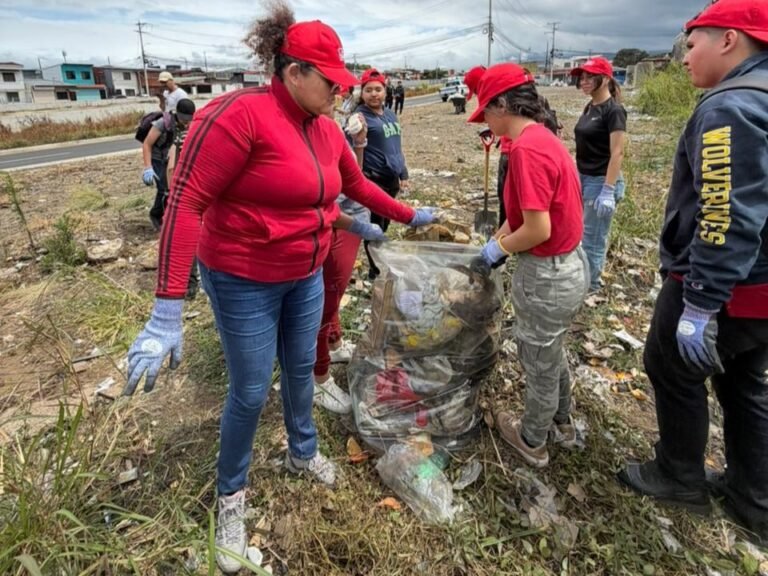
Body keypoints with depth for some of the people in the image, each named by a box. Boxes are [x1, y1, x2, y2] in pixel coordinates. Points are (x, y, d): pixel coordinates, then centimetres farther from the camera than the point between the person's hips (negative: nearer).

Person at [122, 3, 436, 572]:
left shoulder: (327, 128, 1)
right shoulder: (241, 112, -23)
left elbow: (357, 185, 18)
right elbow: (186, 202, -26)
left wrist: (408, 215, 22)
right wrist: (168, 312, -30)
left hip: (306, 277, 7)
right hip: (244, 282, -7)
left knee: (301, 370, 20)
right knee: (251, 391, 6)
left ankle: (303, 452, 47)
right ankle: (231, 492, 33)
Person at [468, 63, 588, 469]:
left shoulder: (527, 149, -24)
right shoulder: (542, 138, 6)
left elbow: (538, 230, -26)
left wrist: (499, 249, -10)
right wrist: (495, 243, 8)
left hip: (546, 275, -9)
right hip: (569, 264, 9)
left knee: (539, 363, 12)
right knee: (553, 351, 27)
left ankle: (532, 441, 35)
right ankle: (561, 423, 48)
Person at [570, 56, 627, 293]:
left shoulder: (613, 111, -15)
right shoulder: (589, 107, 10)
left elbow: (617, 153, -19)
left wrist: (609, 191, -23)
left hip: (601, 181, -9)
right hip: (583, 178, 9)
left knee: (593, 237, 2)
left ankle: (590, 284, 17)